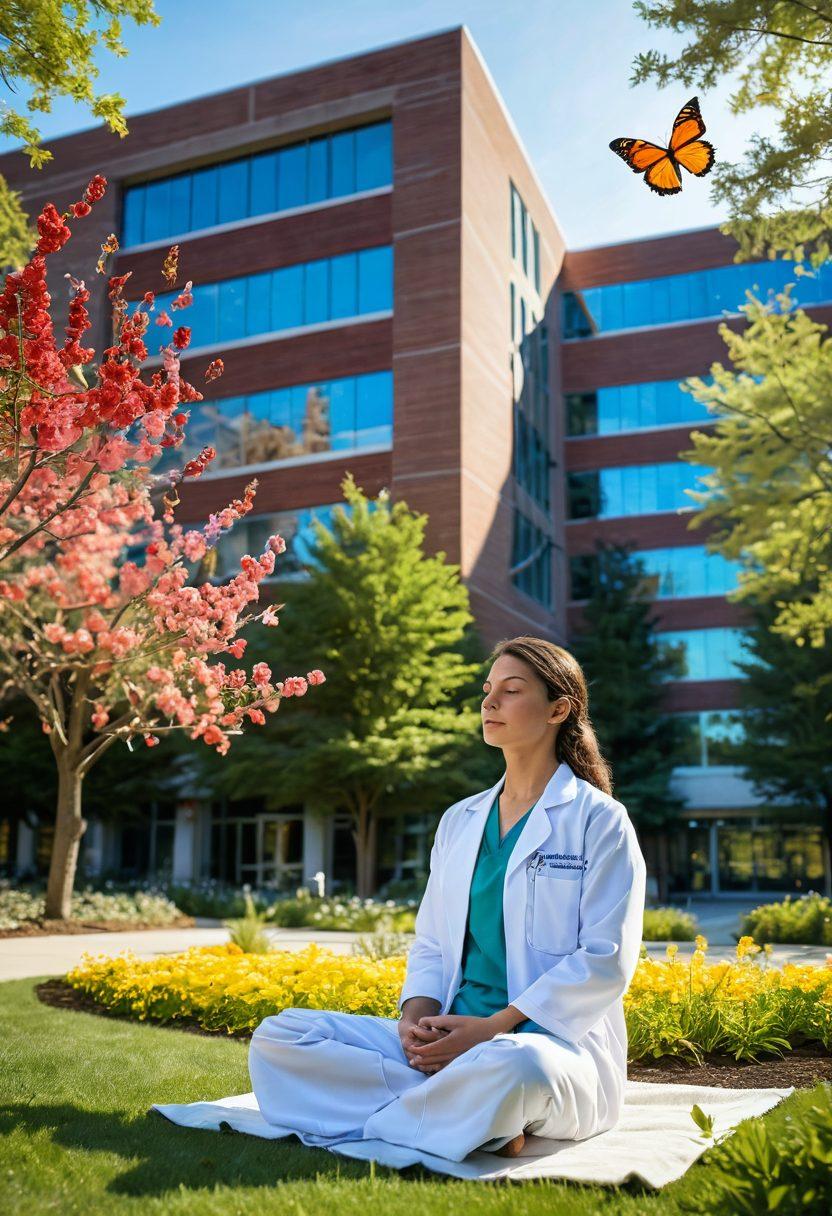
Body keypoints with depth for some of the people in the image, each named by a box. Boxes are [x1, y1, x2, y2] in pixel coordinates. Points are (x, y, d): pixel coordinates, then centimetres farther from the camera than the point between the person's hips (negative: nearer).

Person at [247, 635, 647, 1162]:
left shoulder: (599, 821, -2)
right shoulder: (459, 821, 18)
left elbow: (607, 960, -10)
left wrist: (492, 1028, -17)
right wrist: (417, 1014, -6)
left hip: (556, 1043, -6)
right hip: (450, 1039, 6)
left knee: (514, 1065, -44)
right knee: (277, 1036, -10)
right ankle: (470, 1115, -18)